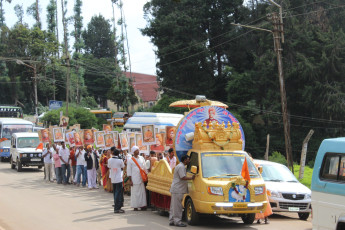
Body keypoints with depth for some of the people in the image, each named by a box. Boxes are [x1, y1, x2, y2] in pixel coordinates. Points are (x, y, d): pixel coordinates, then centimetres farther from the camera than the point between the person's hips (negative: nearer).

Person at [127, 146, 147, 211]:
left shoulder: (142, 158, 8)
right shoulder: (131, 160, -2)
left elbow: (144, 167, 14)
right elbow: (129, 171, -2)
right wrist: (130, 180, -6)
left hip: (141, 178, 4)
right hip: (134, 180, -4)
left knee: (142, 192, 2)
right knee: (135, 192, -1)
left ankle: (142, 205, 6)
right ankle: (135, 206, 5)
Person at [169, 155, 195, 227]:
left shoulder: (180, 166, 21)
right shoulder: (181, 167, -14)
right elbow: (183, 177, -21)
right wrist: (191, 178, -11)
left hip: (175, 189, 11)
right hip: (178, 189, -11)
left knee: (174, 206, 13)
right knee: (177, 206, -9)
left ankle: (172, 221, 16)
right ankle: (177, 221, -8)